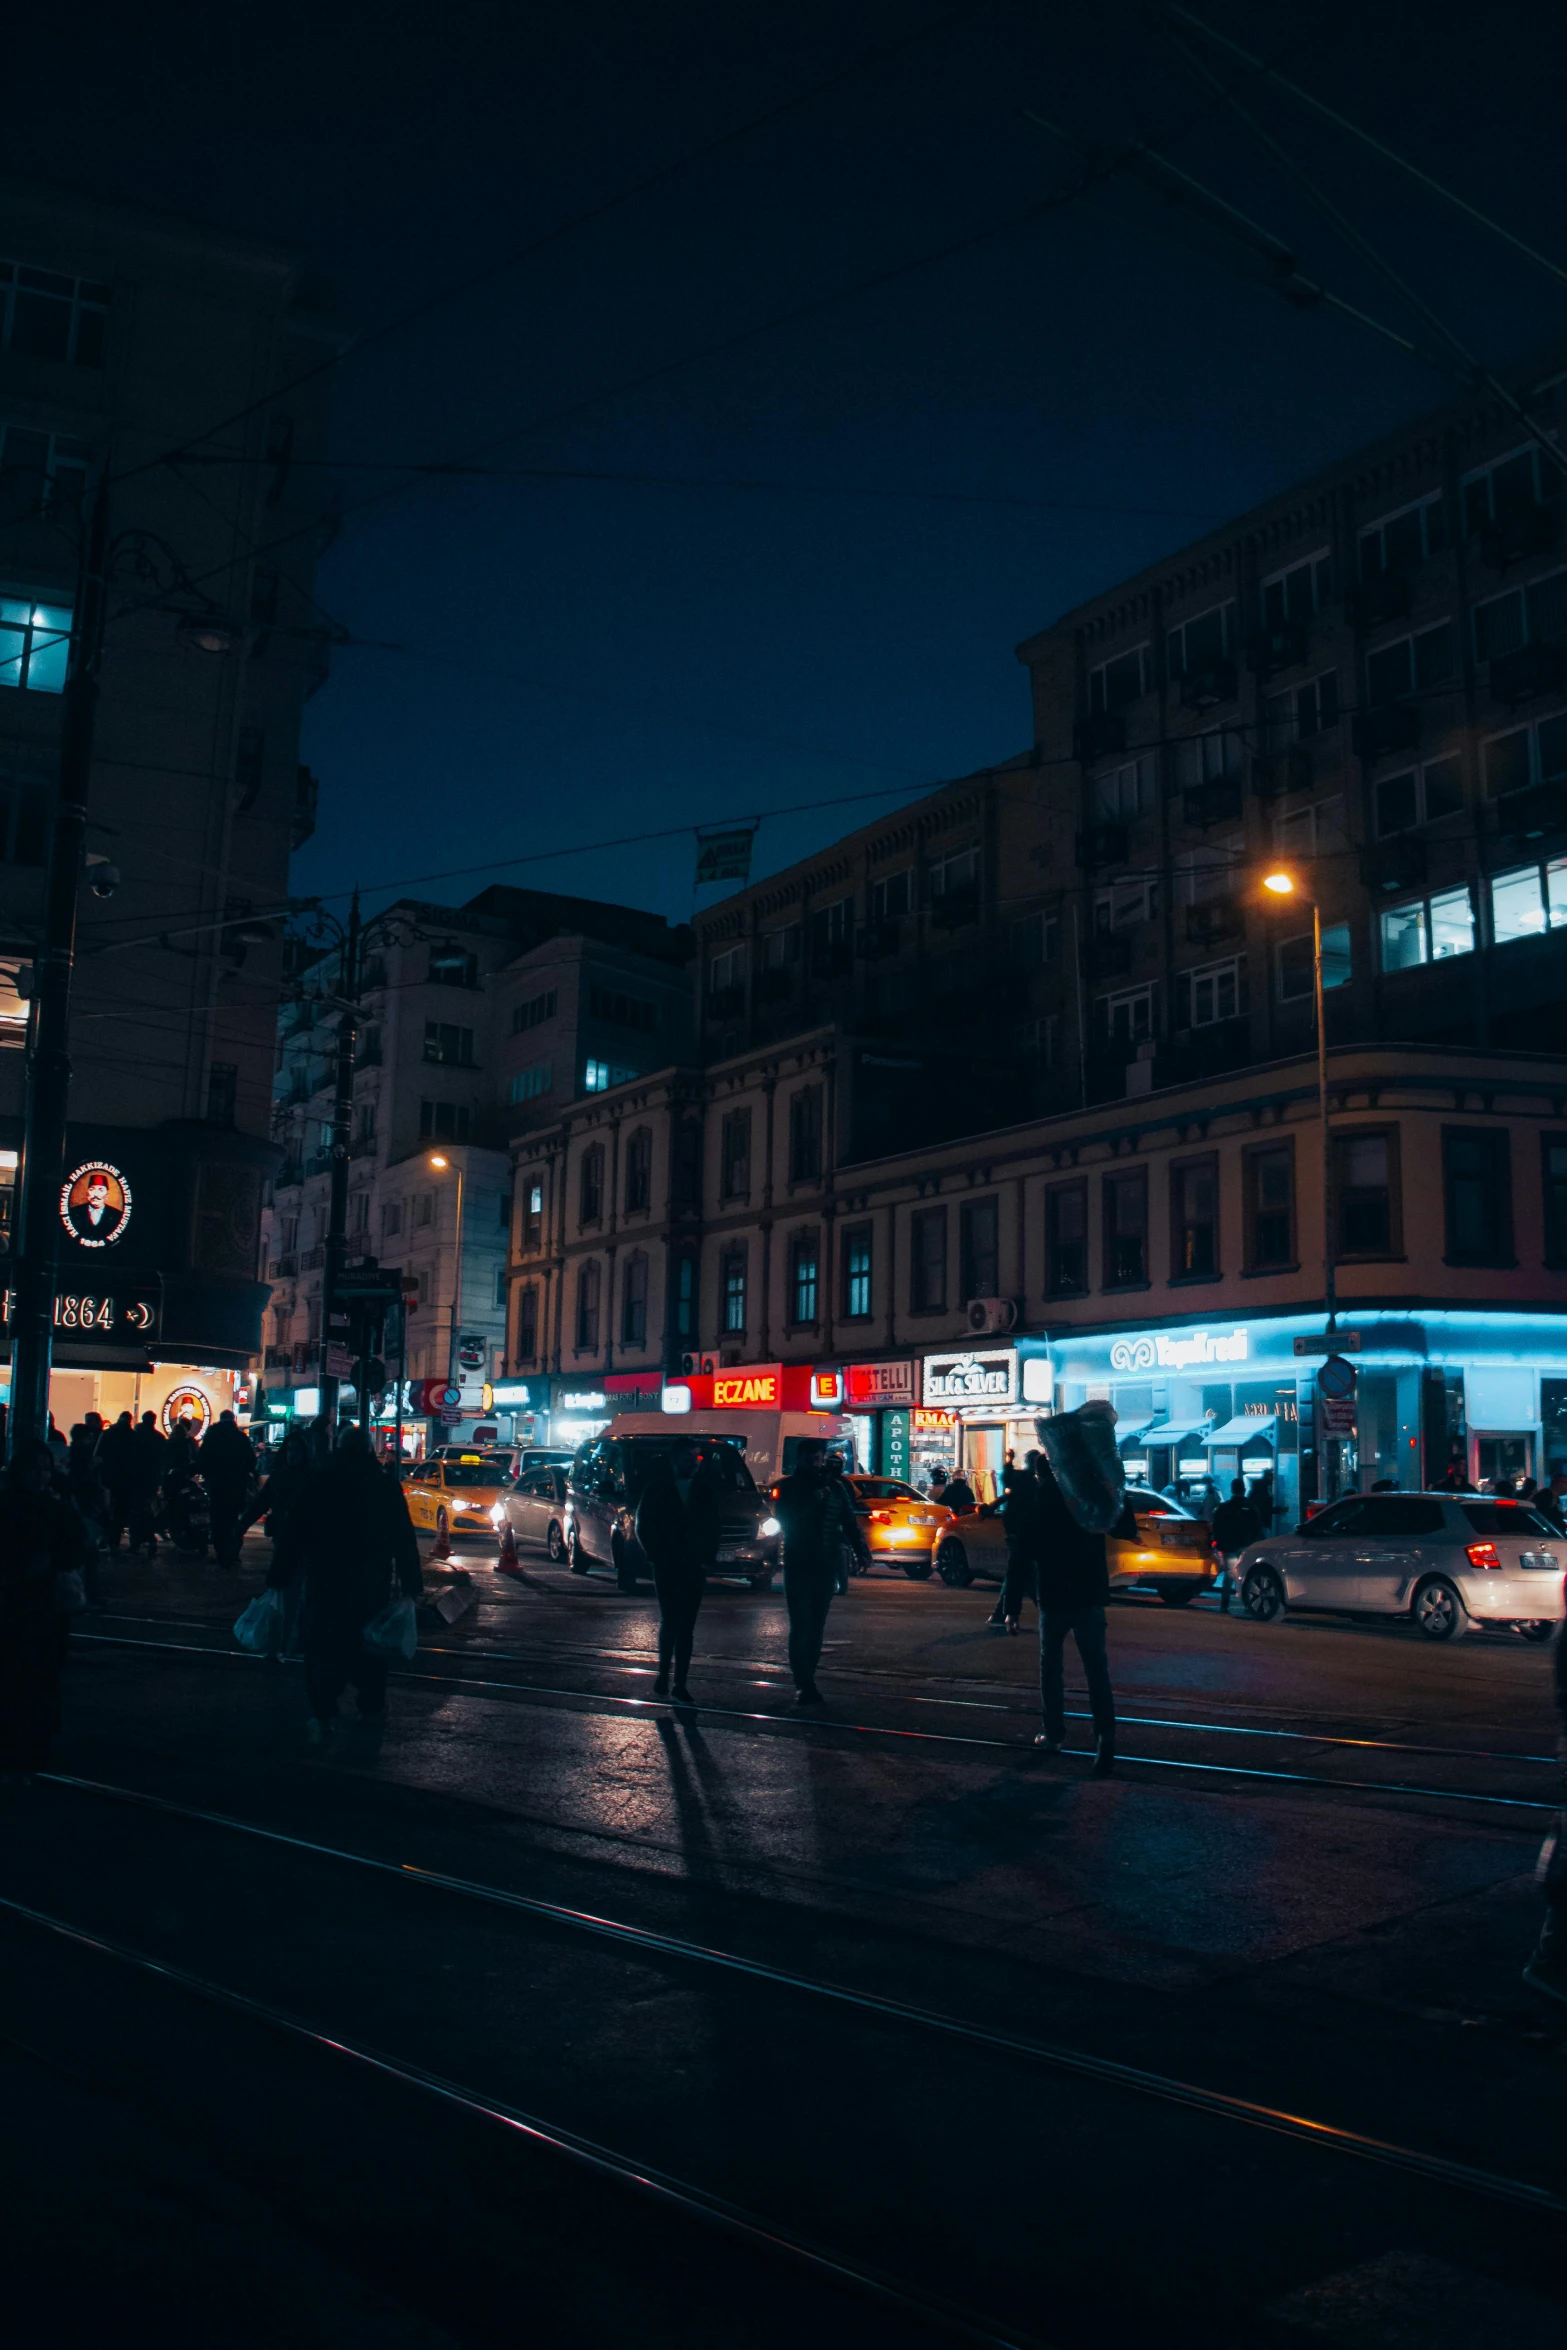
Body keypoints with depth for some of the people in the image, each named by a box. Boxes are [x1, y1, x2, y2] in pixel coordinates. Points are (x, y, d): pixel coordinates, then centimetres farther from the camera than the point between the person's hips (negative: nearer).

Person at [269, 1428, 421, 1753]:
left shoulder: (316, 1483, -1)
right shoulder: (387, 1485, -1)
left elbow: (291, 1535, -1)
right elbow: (404, 1540, -3)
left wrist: (277, 1579, 1)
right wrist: (410, 1585, -1)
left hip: (324, 1584, 0)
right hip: (371, 1588, 1)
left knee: (322, 1652, 8)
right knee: (369, 1651, 10)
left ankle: (323, 1720, 9)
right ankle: (371, 1720, 14)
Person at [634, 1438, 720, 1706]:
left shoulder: (706, 1489, 5)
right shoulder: (657, 1488, 0)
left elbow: (712, 1528, 10)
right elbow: (644, 1526, 4)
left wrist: (707, 1559, 0)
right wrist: (656, 1555, -4)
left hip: (694, 1568, 2)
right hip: (666, 1567, -2)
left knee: (686, 1627, 2)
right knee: (670, 1622, -3)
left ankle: (679, 1684, 5)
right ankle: (664, 1674, 13)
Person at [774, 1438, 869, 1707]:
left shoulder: (833, 1488, 9)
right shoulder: (790, 1487, 1)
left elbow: (849, 1522, 7)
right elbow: (784, 1519, -12)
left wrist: (861, 1550, -7)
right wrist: (812, 1501, -21)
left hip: (825, 1567, 3)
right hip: (798, 1566, -3)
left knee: (816, 1627, 6)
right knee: (801, 1627, -9)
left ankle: (806, 1683, 12)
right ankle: (804, 1684, -10)